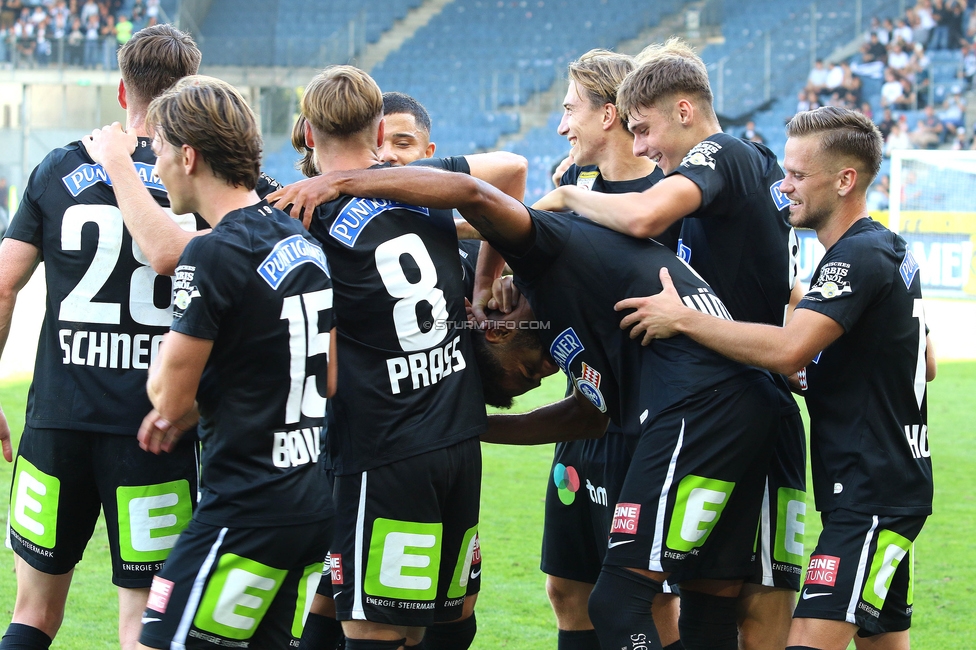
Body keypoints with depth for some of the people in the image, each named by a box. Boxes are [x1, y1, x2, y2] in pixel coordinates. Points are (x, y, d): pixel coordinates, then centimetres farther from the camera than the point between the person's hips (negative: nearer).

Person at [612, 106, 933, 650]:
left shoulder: (859, 257, -16)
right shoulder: (891, 250, 16)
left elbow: (788, 349, -29)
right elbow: (926, 364, 25)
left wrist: (682, 318, -21)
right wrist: (818, 375, 18)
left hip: (872, 494, -11)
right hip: (893, 486, 11)